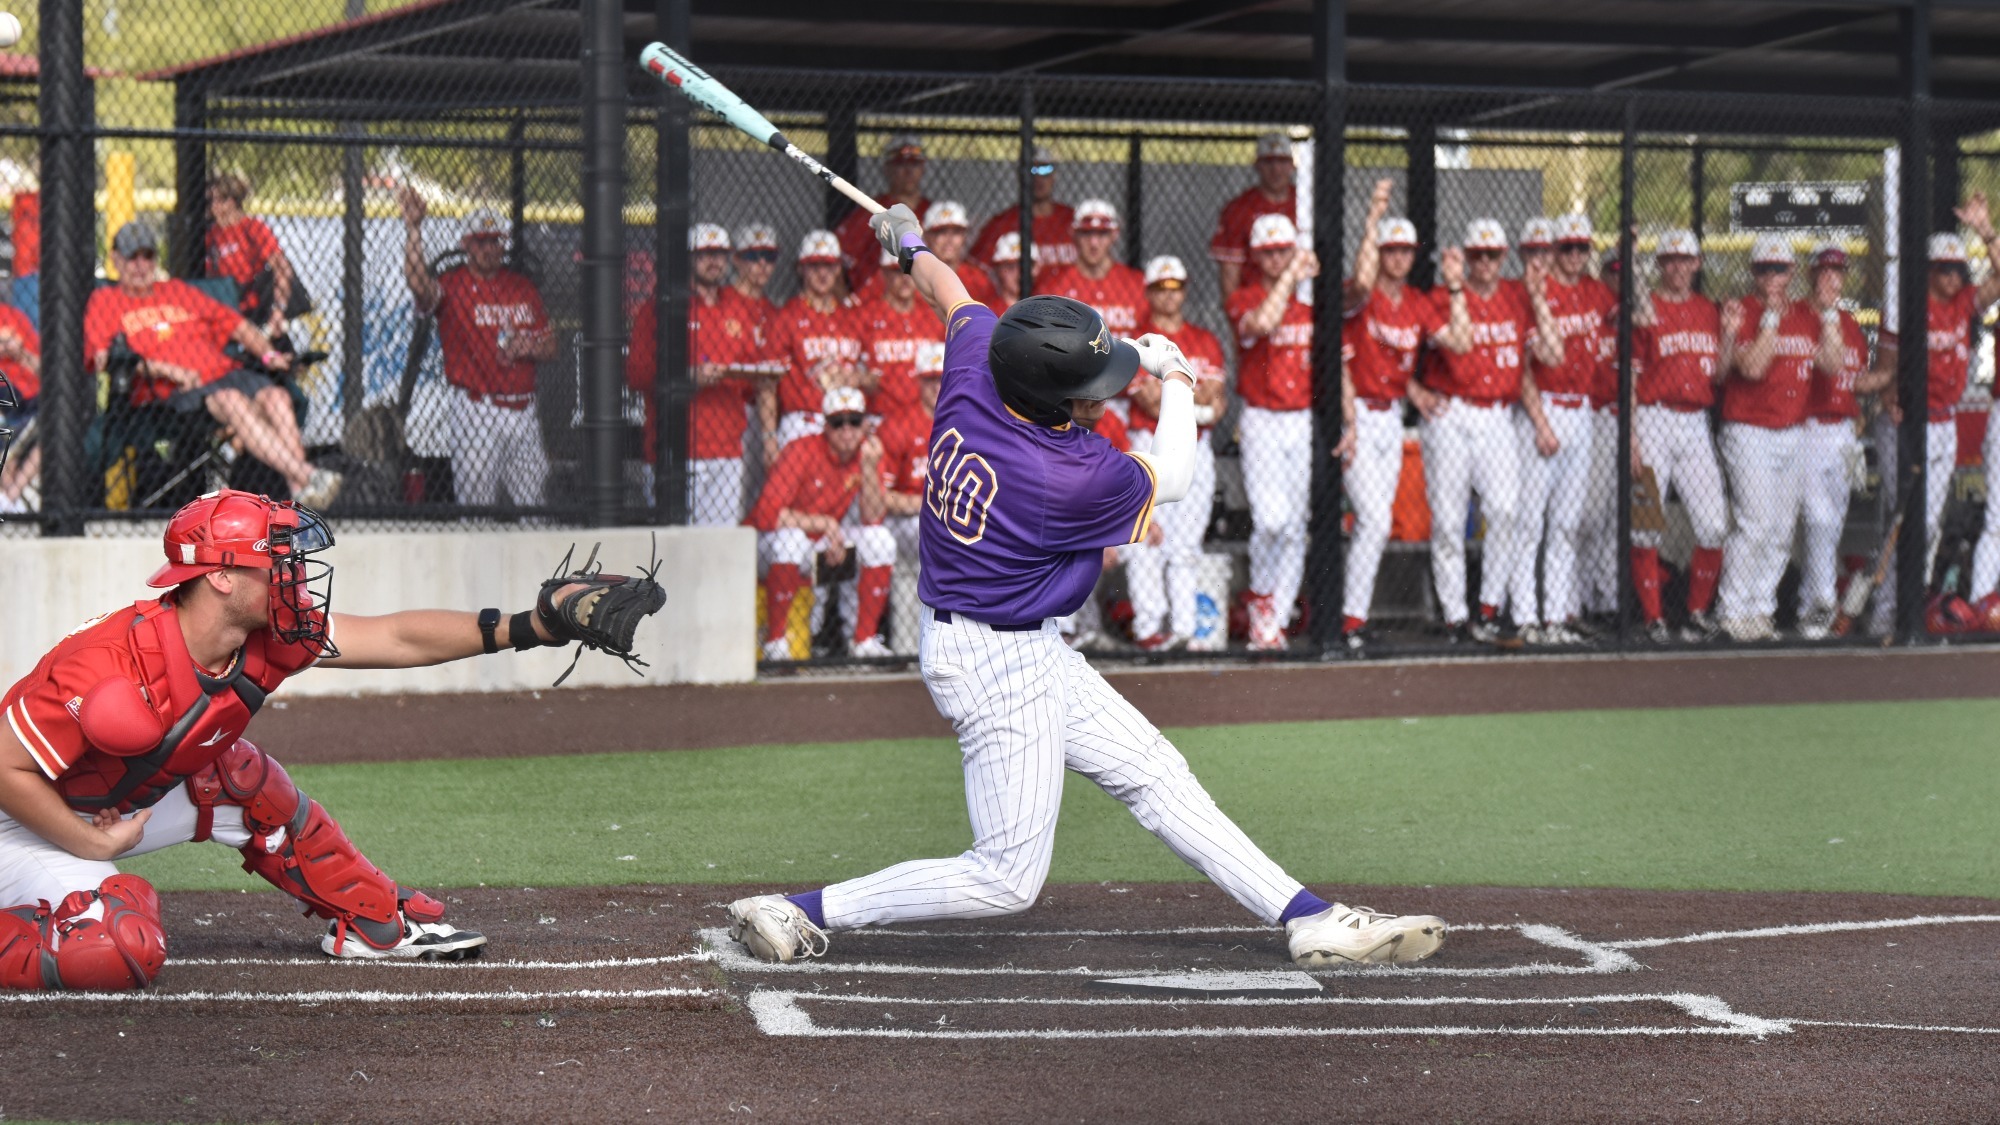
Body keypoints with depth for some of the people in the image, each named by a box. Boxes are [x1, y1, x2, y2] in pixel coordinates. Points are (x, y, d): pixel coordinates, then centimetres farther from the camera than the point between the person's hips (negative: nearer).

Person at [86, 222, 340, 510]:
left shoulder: (178, 290, 30)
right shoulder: (104, 300, 14)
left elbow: (236, 324, 27)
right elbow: (100, 357, -3)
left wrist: (268, 354, 6)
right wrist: (166, 370, -14)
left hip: (224, 374, 5)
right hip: (167, 392, -5)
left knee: (275, 396, -26)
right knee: (231, 400, -35)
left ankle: (298, 485, -45)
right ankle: (306, 475, -48)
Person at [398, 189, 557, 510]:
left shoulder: (523, 287, 13)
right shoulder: (451, 284, -2)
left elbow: (550, 348, 17)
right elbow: (419, 285, -26)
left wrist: (529, 347, -7)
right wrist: (413, 228, -34)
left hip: (524, 409, 5)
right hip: (476, 409, -5)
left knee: (531, 502, 7)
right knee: (476, 502, -5)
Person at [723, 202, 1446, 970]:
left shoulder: (974, 364, -10)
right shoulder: (1072, 476, -28)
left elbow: (950, 295, 15)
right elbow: (1171, 480, -6)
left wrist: (913, 249, 37)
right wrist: (1175, 379, 10)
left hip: (1030, 653, 10)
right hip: (997, 662, -10)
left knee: (1154, 774, 9)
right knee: (1008, 876, -8)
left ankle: (1310, 920, 11)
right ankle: (800, 911, -4)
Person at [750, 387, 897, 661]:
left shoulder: (869, 452, -6)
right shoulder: (802, 450, -22)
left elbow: (872, 518, -17)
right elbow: (767, 515, -31)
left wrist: (869, 466, -27)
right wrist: (825, 523, -31)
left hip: (822, 542, 6)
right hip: (767, 541, -6)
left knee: (879, 538, -14)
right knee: (791, 538, -38)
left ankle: (865, 639, -7)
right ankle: (775, 641, -25)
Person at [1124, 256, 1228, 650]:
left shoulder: (1206, 342, 15)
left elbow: (1218, 401, 4)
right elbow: (1152, 405, -11)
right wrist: (1199, 402, -8)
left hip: (1196, 451, 4)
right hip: (1151, 450, -4)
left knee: (1187, 543, 2)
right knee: (1147, 539, -9)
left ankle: (1183, 626, 2)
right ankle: (1149, 626, -8)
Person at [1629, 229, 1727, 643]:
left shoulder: (1710, 312, 13)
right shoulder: (1645, 310, 0)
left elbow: (1719, 375, 13)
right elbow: (1630, 376, -3)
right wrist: (1631, 437, -11)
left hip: (1696, 423, 4)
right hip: (1654, 420, -4)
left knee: (1713, 526, -3)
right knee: (1645, 526, -5)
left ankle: (1700, 612, 11)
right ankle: (1653, 619, 3)